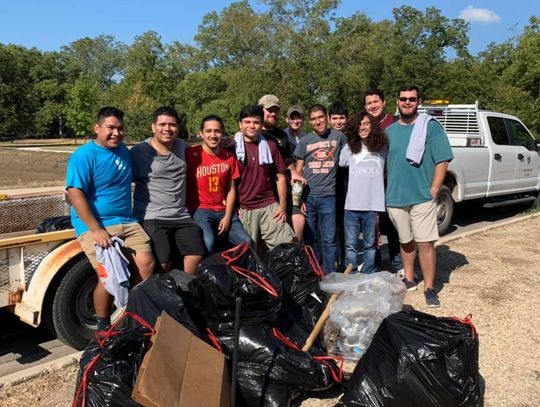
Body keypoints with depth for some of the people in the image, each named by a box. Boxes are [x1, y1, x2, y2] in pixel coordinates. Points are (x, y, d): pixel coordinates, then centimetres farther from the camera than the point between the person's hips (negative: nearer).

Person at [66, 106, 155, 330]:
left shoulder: (123, 150, 14)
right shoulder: (84, 155, -7)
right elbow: (75, 194, -16)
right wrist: (96, 230, -23)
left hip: (127, 222, 6)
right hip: (94, 225, -6)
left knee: (147, 263, -14)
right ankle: (102, 327, 2)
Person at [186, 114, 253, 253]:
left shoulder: (229, 157, 8)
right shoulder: (191, 154, -7)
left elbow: (231, 189, 8)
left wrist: (227, 216, -2)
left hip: (224, 210, 5)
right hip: (200, 210, -4)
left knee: (247, 243, -9)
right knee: (208, 243, -30)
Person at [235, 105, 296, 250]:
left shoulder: (270, 146, 8)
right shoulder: (232, 147, 1)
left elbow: (280, 177, 9)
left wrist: (282, 205, 2)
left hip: (270, 206, 2)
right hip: (243, 209, -1)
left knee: (288, 245, -4)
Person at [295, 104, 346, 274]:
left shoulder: (338, 137, 5)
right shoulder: (304, 141, 8)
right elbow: (298, 171, 10)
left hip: (328, 196, -1)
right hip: (307, 196, 2)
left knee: (329, 240, 0)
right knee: (309, 239, 8)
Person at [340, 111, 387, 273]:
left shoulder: (382, 148, 5)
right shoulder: (349, 148, 7)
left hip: (374, 205, -1)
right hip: (352, 205, 1)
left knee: (370, 245, 10)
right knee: (350, 245, 5)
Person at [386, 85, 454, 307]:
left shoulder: (430, 126, -2)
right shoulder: (390, 131, 10)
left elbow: (442, 160, -6)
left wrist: (433, 190, -11)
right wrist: (386, 192, 8)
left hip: (422, 198, -4)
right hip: (395, 198, 4)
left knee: (425, 243, -3)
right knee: (405, 242, 16)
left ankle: (429, 288, 7)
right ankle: (409, 279, 31)